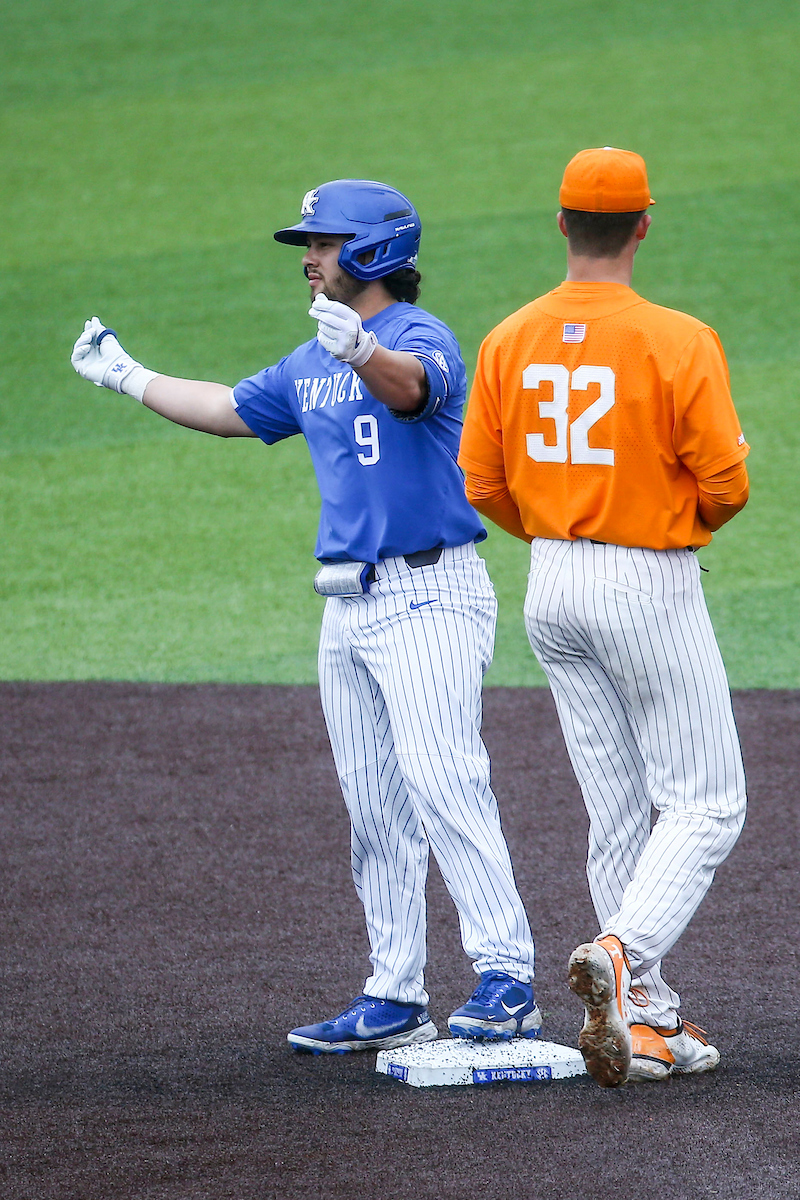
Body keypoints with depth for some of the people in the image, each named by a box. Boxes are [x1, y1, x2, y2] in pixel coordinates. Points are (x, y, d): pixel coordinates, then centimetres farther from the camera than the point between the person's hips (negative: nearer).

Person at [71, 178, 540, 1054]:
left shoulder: (422, 337, -12)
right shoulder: (309, 365, 15)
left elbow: (410, 387, -35)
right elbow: (232, 411, 31)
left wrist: (360, 350, -56)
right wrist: (130, 377, 34)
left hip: (427, 596, -9)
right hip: (350, 608, 9)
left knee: (442, 784, -19)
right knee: (373, 808, 9)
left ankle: (507, 981, -19)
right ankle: (394, 998, 13)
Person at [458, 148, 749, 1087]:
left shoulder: (509, 342, 0)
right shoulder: (679, 342, -16)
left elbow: (482, 486, 3)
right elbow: (725, 483, -14)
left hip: (551, 586, 6)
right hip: (652, 587, -5)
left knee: (618, 813, 13)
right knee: (705, 804, 3)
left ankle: (649, 1023, 13)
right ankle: (622, 955, -21)